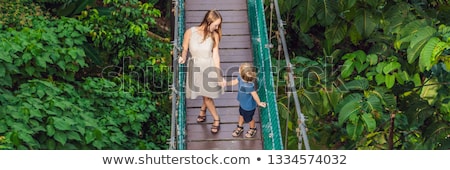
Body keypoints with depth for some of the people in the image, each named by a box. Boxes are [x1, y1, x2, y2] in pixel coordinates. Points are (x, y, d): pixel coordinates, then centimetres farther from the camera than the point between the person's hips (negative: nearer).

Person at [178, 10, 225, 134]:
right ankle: (216, 119, 37)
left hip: (209, 67, 0)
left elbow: (215, 55, -12)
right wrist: (183, 58, -23)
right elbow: (185, 49, -5)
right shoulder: (190, 32, -19)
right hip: (195, 67, 0)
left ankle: (203, 110, 44)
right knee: (206, 95, 15)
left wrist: (219, 75, -12)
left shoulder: (214, 35, -16)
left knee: (207, 95, 11)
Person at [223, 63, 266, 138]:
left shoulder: (249, 86, -44)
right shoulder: (240, 78, -22)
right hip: (242, 103, 8)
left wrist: (259, 103, -14)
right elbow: (235, 81, 1)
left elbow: (254, 95, -29)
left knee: (248, 119, 20)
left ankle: (252, 129, 51)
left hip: (248, 106, -7)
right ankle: (240, 127, 57)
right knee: (241, 115, 31)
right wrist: (226, 83, 0)